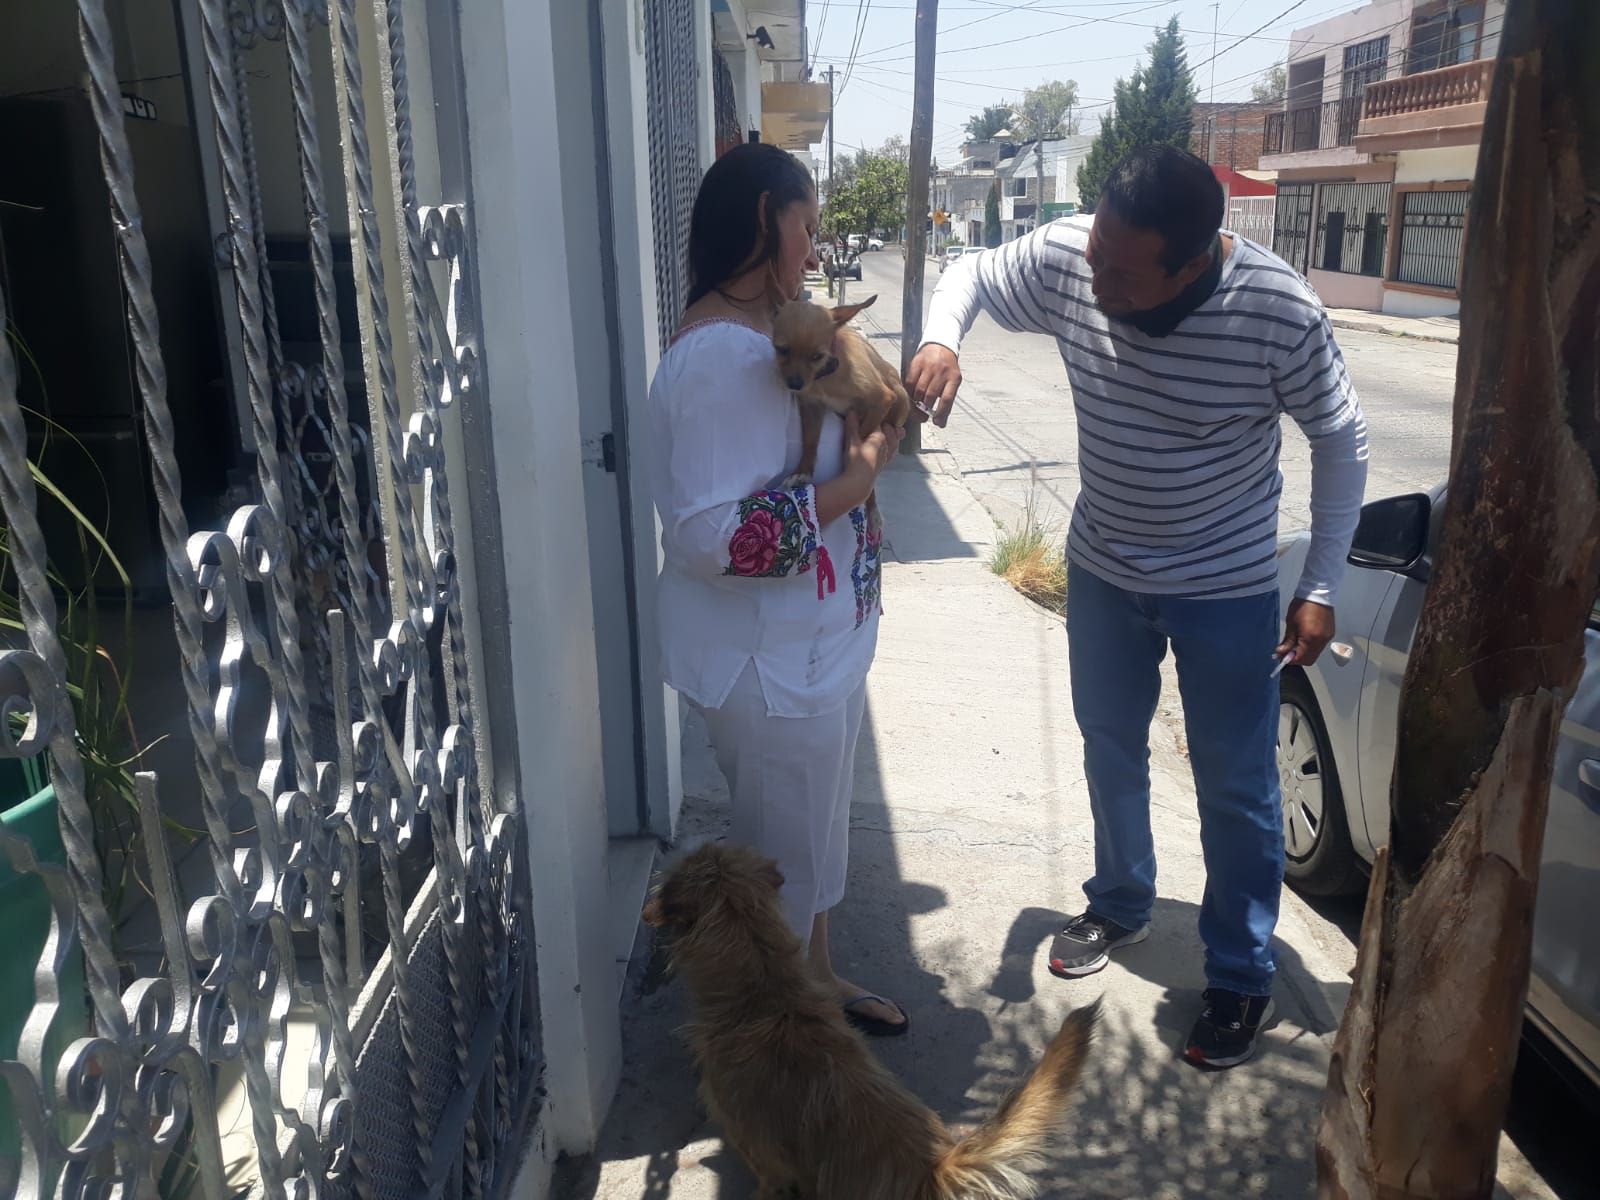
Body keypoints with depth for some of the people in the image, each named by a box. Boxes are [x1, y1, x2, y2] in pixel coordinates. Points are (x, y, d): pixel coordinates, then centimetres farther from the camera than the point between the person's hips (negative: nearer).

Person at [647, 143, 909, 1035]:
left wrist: (859, 443, 4)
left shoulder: (762, 333, 7)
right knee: (780, 855, 11)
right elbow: (710, 535, -31)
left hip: (819, 646, 10)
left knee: (814, 829, 25)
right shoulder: (720, 354, -24)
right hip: (772, 667, -10)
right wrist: (858, 479, -24)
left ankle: (816, 975, 47)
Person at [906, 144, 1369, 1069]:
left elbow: (1340, 439, -12)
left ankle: (1244, 978, 28)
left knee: (1237, 790, 8)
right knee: (1111, 751, 20)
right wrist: (941, 339, -23)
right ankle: (1122, 905, 45)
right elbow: (971, 275, 0)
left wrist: (1321, 589, -11)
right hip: (1104, 569, 4)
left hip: (1228, 589, -3)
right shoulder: (1065, 258, -19)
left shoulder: (1279, 310, -26)